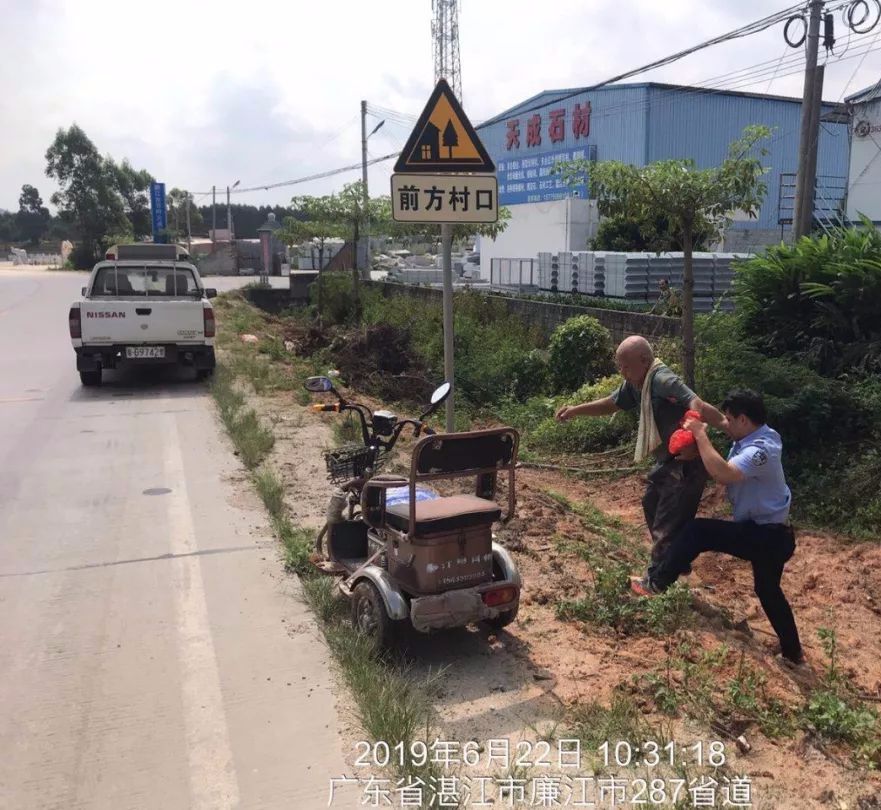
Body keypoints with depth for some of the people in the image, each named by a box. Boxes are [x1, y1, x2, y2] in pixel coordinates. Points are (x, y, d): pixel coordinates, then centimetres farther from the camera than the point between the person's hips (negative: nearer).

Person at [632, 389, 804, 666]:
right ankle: (792, 653, 40)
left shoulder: (760, 450, -25)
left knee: (697, 531, -15)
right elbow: (727, 473, 8)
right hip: (771, 535, 11)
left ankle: (656, 584, -4)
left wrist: (700, 434, -31)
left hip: (765, 536, -11)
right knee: (768, 591, 25)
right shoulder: (754, 440, 8)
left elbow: (723, 473, -41)